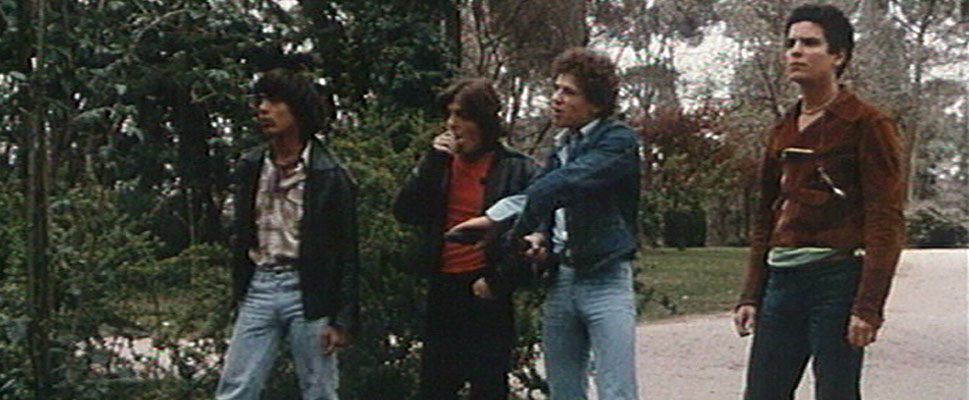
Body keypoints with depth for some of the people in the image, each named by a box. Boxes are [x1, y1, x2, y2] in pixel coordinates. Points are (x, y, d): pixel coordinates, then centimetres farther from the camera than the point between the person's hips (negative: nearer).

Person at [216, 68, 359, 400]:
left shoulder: (329, 176, -5)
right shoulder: (250, 168, 10)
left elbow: (347, 252, -5)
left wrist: (342, 319, -8)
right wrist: (239, 291, 12)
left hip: (308, 293, -4)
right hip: (260, 288, 4)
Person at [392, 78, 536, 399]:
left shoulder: (516, 170, -4)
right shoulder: (441, 165, 11)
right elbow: (405, 212, 0)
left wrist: (500, 282, -11)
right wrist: (434, 161, -7)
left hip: (486, 295, -5)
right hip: (443, 292, 5)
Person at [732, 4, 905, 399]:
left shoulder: (867, 125, -4)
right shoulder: (782, 132, 16)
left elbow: (886, 222, -9)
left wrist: (868, 307, -16)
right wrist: (751, 295, 13)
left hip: (838, 278, -6)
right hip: (782, 278, 7)